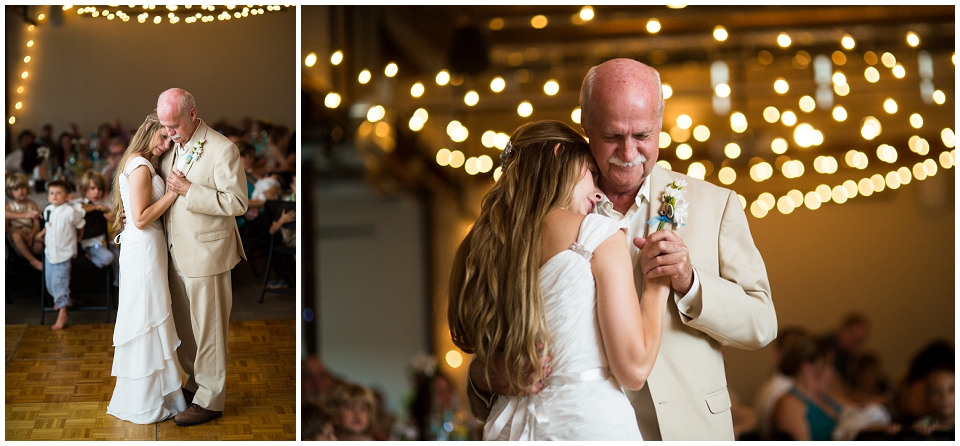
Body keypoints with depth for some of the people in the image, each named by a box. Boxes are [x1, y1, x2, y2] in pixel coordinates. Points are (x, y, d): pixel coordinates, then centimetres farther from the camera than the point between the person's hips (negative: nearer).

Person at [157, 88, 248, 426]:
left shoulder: (222, 149, -14)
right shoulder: (171, 147, 8)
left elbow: (237, 202, -19)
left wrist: (188, 190, -21)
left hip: (205, 255, -7)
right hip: (177, 254, 7)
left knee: (208, 331, 2)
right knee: (185, 328, 15)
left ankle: (210, 400, 12)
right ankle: (195, 383, 31)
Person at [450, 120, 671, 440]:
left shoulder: (483, 245, 7)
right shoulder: (597, 233, -9)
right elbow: (634, 369, -11)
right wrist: (659, 282, 0)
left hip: (510, 427, 5)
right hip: (590, 424, -5)